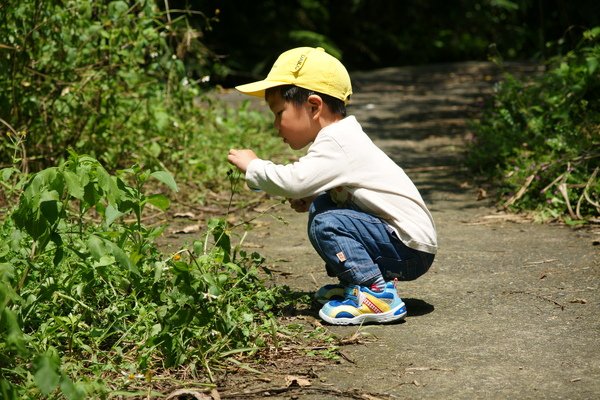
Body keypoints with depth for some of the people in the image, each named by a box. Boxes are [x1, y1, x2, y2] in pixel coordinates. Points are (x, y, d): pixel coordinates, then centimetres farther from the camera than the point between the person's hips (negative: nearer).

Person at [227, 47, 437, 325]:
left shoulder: (336, 144, -20)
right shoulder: (342, 135, 11)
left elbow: (293, 181, -31)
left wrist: (253, 166, -15)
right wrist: (310, 197, -1)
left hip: (411, 249, -10)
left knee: (326, 225, -21)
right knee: (320, 207, 12)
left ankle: (378, 295, -17)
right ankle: (359, 281, 14)